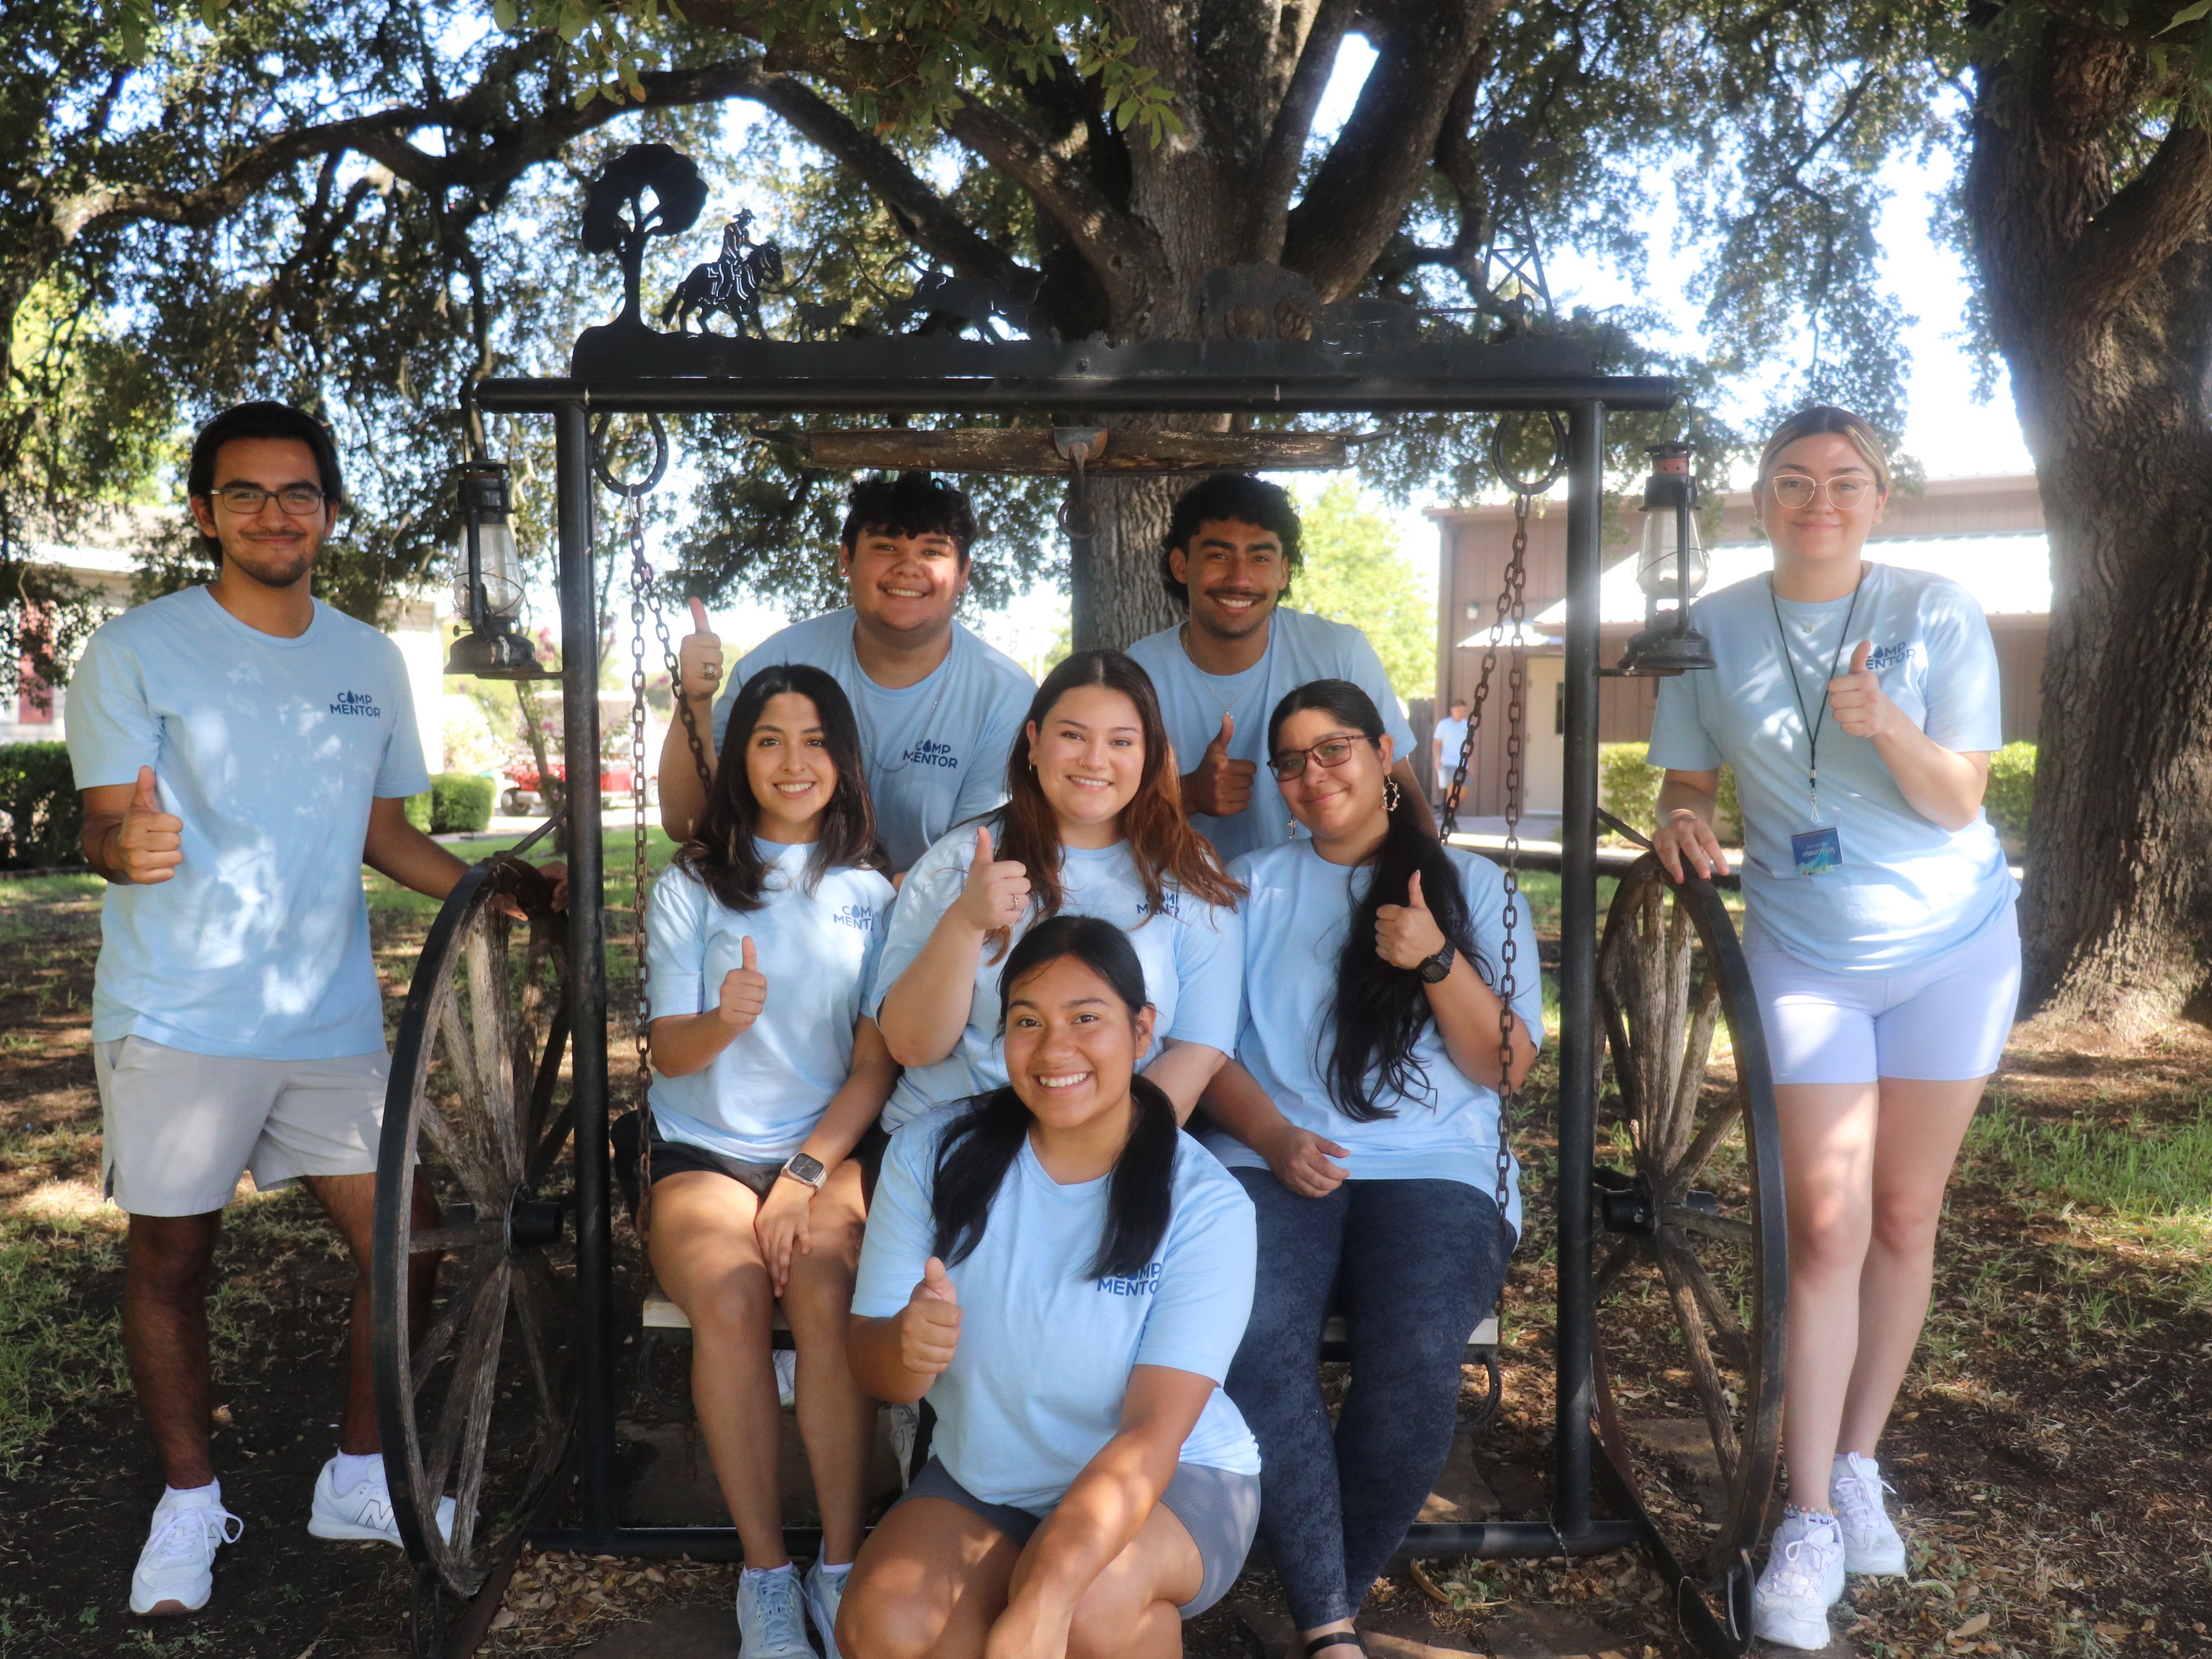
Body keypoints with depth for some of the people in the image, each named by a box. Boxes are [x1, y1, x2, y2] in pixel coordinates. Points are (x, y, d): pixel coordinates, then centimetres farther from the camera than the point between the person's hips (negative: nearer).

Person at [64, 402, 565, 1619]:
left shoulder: (370, 662, 10)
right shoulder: (136, 650, -3)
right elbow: (105, 824, -7)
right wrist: (129, 845, -31)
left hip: (332, 1018, 4)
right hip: (177, 1019, -3)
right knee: (171, 1259, 7)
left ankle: (358, 1480, 24)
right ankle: (188, 1501, 28)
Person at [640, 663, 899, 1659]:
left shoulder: (871, 894, 8)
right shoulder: (689, 888, 8)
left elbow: (876, 1065, 3)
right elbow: (667, 1052, 0)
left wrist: (806, 1174, -12)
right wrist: (724, 1022, -23)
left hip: (831, 1151, 0)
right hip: (704, 1153, 0)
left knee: (826, 1289, -31)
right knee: (729, 1297, -31)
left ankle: (844, 1565, -17)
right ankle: (764, 1573, -17)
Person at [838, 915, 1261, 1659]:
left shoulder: (1205, 1205, -18)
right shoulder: (934, 1152, -10)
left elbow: (1152, 1434, -24)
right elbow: (872, 1364, -7)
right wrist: (907, 1348, -33)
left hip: (1174, 1482, -3)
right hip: (981, 1479, 3)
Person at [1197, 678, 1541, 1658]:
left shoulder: (1471, 886, 15)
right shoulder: (1250, 886, 18)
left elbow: (1508, 1066, 7)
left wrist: (1437, 960, -10)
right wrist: (1274, 1139, -9)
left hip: (1434, 1170, 0)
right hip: (1271, 1161, 1)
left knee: (1415, 1364, -31)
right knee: (1255, 1345, -32)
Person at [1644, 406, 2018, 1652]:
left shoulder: (1941, 614, -7)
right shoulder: (1715, 630, -4)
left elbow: (1957, 802, -10)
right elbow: (1689, 780, 6)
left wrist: (1888, 726, -29)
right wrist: (1684, 821, -17)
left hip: (1951, 949, 1)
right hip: (1804, 953, 0)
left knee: (1904, 1216, 7)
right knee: (1827, 1225, -7)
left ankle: (1859, 1467, 26)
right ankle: (1811, 1523, 2)